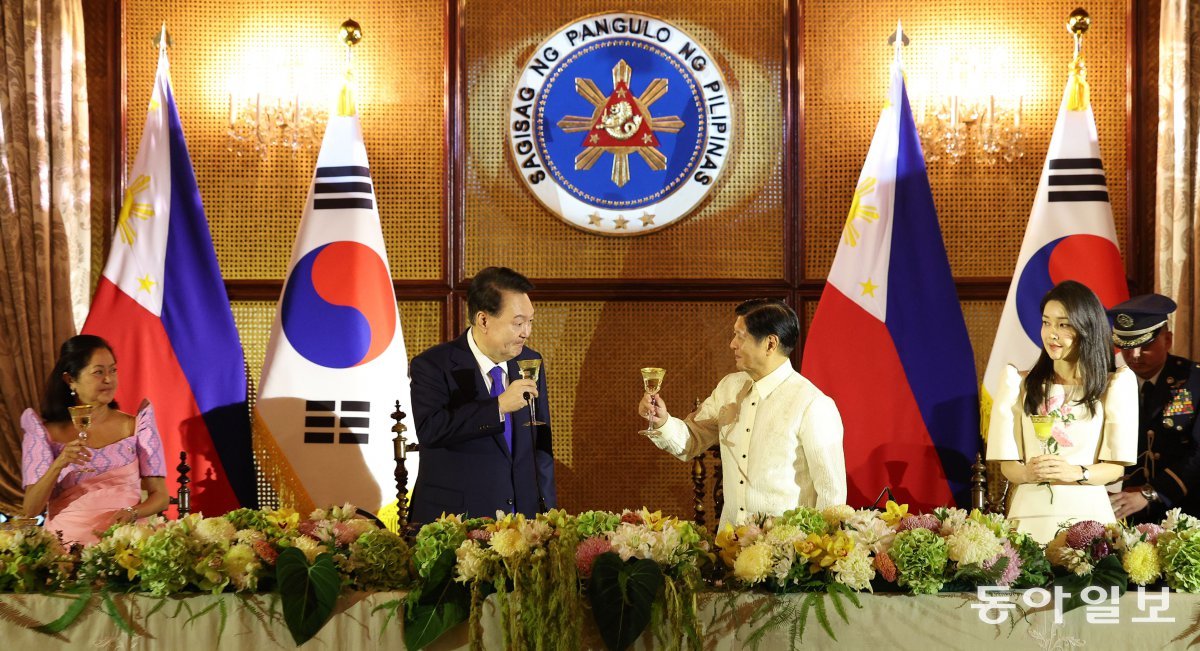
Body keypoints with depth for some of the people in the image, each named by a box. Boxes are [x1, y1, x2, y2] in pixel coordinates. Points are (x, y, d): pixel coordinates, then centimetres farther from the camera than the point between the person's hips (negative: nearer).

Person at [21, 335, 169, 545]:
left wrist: (132, 513, -13)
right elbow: (31, 510, 2)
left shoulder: (135, 425, 9)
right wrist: (58, 465, -14)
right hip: (68, 539, 0)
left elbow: (160, 496, 8)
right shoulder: (44, 431, 6)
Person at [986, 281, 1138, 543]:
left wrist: (1076, 473, -18)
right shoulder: (1018, 384, 9)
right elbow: (1007, 463, 4)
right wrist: (1027, 473, -19)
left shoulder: (1116, 384, 6)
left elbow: (1116, 466, 1)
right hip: (1031, 510, 1)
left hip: (1087, 511, -1)